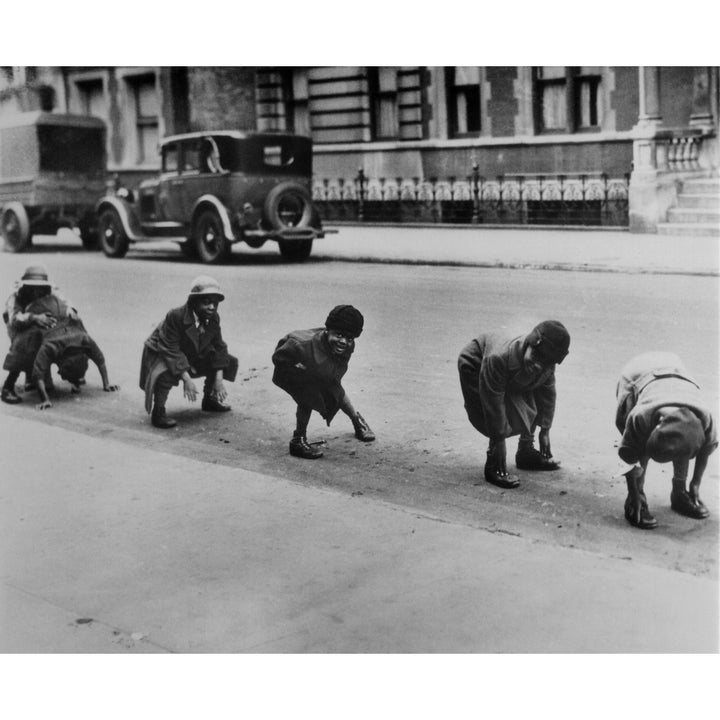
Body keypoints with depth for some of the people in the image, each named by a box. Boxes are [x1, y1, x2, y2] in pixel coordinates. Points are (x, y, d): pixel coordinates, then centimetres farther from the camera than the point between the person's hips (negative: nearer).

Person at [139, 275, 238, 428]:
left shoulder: (213, 318, -11)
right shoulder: (175, 316, -32)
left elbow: (219, 347, -4)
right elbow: (170, 350, -33)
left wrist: (219, 378, -13)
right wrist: (186, 379, -37)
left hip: (192, 356, 7)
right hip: (162, 355, -7)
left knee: (229, 361, 3)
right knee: (165, 374, -41)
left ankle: (209, 399, 23)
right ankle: (158, 412, -18)